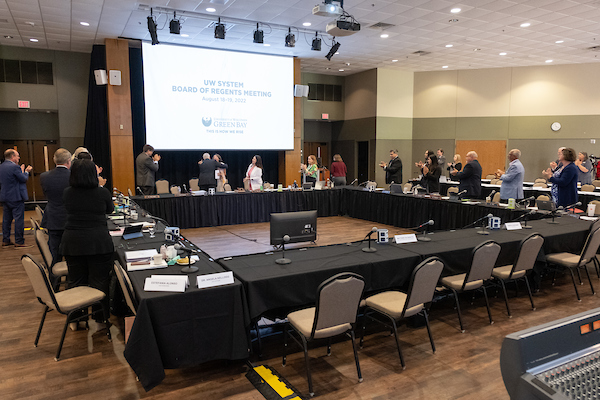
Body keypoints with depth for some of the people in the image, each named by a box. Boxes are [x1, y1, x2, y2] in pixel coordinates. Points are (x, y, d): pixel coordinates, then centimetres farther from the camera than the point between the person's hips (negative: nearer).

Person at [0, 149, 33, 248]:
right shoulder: (14, 167, -16)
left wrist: (22, 170, 18)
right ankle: (19, 242, -2)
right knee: (19, 219, -4)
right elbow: (24, 179, -13)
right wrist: (26, 171, 8)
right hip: (16, 198, -9)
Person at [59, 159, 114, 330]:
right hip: (99, 243, -3)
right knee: (100, 282, 6)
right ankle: (101, 319, 15)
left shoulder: (67, 193, 0)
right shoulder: (103, 192, -8)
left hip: (72, 243, 3)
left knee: (76, 282, 14)